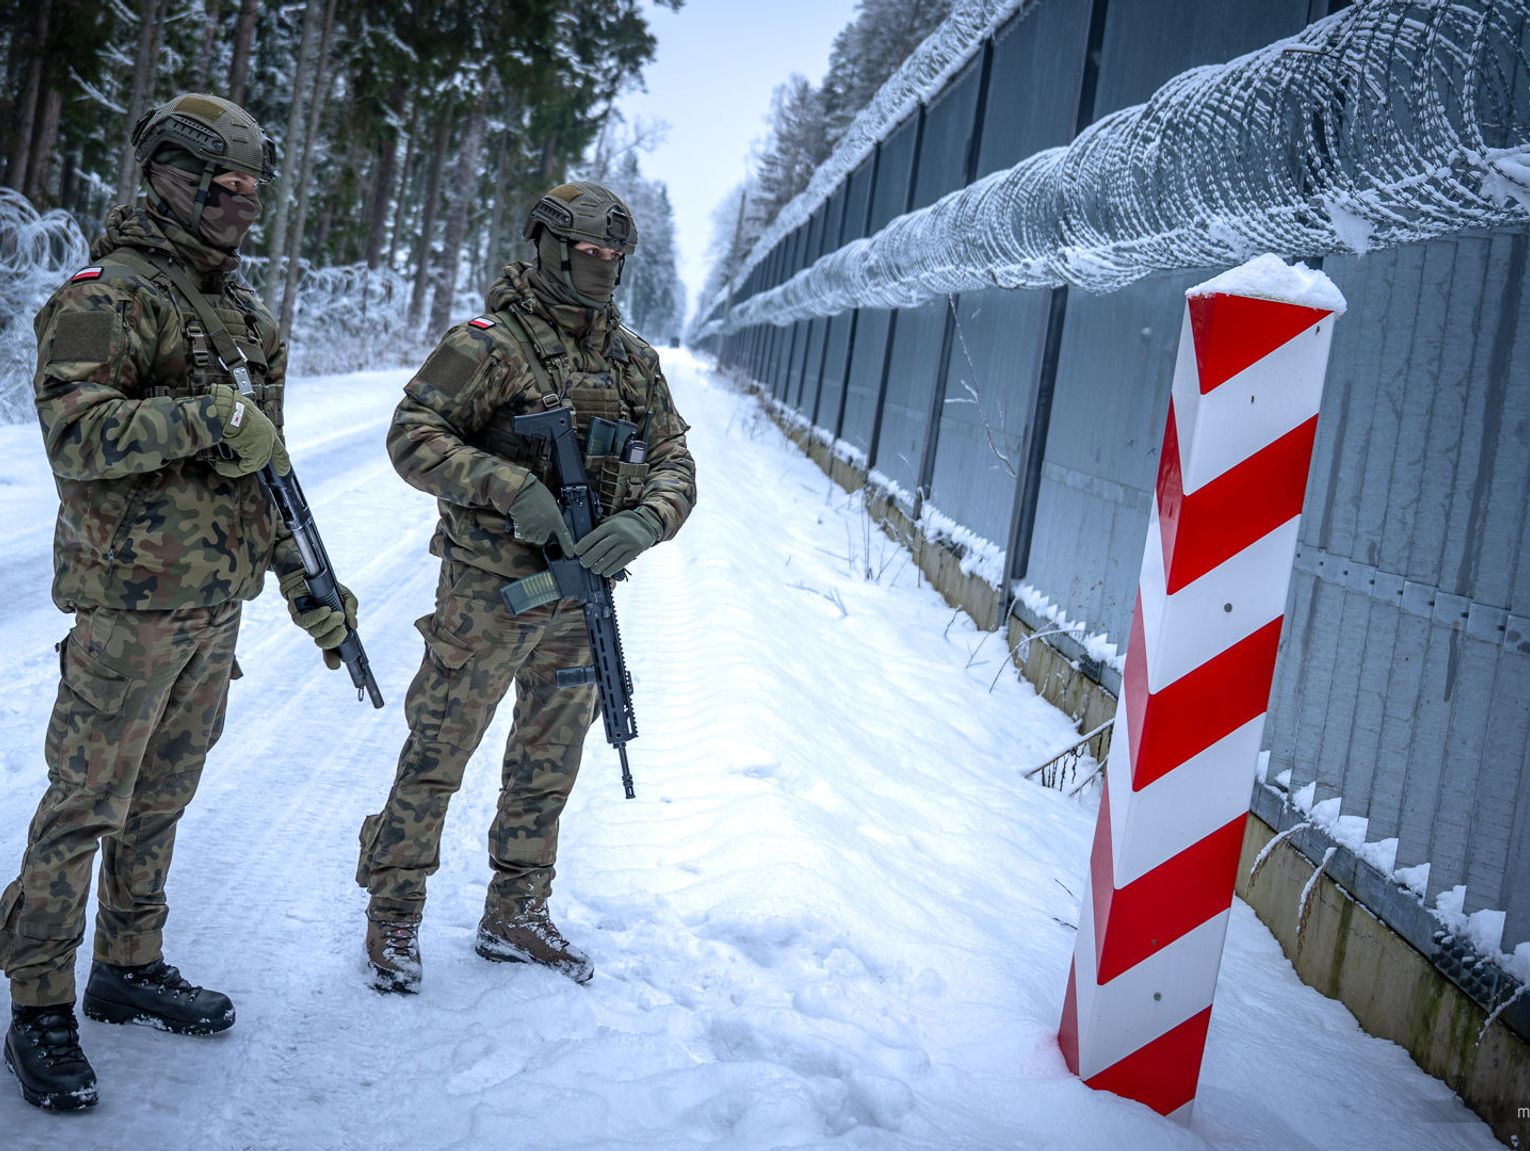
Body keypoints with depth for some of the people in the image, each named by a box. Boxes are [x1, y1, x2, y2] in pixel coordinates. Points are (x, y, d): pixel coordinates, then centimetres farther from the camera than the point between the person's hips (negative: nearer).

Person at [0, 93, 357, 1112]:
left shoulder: (247, 313, 14)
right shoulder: (109, 295, -11)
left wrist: (304, 580, 17)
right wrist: (208, 415, -26)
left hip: (218, 599, 8)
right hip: (133, 598, -8)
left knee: (163, 797, 17)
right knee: (86, 804, 0)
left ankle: (131, 966, 31)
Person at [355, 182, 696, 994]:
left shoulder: (636, 361, 7)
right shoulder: (491, 344, -12)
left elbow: (673, 462, 6)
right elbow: (412, 436, -15)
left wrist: (644, 520, -16)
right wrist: (512, 487, -27)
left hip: (581, 602, 6)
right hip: (487, 595, -6)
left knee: (548, 769, 17)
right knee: (436, 757, 5)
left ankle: (515, 915, 33)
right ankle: (393, 916, 21)